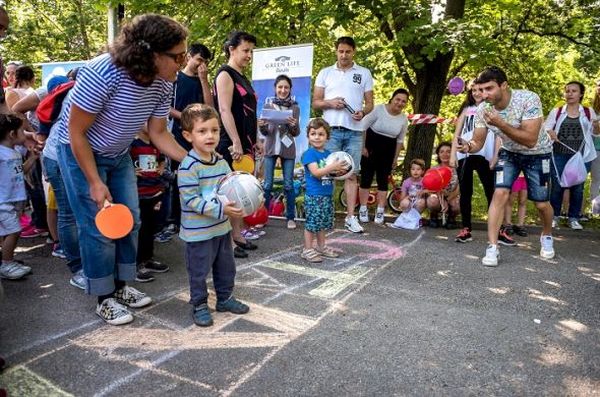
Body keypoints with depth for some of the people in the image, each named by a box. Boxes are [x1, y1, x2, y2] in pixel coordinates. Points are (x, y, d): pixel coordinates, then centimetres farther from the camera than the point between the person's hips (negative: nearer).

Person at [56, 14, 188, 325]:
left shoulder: (162, 85, -14)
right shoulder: (102, 73, -33)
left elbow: (158, 133, -3)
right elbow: (76, 132, -24)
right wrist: (95, 183, -23)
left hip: (118, 155, 7)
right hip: (81, 152, -6)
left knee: (130, 221, 8)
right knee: (98, 227, -5)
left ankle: (121, 287, 25)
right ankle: (105, 299, 13)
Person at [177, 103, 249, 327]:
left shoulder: (221, 161, 4)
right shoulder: (188, 167, -20)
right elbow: (191, 200, -24)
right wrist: (221, 209, -28)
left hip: (222, 227, 8)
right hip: (199, 232, -7)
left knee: (226, 267, 20)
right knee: (199, 271, 7)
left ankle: (225, 298, 38)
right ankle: (199, 305, 26)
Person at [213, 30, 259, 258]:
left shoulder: (243, 78, 20)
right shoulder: (225, 74, -6)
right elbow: (224, 110, -17)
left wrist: (254, 141, 20)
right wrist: (236, 142, -23)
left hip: (245, 143, 9)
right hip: (231, 144, -9)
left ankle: (237, 235, 18)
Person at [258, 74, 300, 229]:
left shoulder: (295, 107, 1)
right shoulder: (268, 105, 3)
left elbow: (296, 133, -2)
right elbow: (265, 132, 2)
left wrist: (293, 125, -24)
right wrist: (262, 126, -20)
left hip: (288, 150, 0)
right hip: (270, 148, 1)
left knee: (288, 185, 4)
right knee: (267, 184, 3)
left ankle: (291, 217, 13)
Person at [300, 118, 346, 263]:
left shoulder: (328, 153, 12)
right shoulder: (309, 154, -11)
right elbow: (315, 172, -21)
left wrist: (338, 171, -1)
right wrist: (332, 167, -25)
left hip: (327, 194, 8)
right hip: (314, 195, -7)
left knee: (323, 222, 16)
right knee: (312, 222, -2)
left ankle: (321, 247, 29)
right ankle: (307, 249, 8)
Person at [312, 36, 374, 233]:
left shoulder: (364, 73, 11)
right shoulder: (325, 73, 10)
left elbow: (370, 102, 10)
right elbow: (315, 102, 8)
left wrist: (362, 112, -12)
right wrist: (330, 102, -12)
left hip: (354, 131, 1)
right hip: (330, 130, 0)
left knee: (352, 174, 3)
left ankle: (351, 217, 7)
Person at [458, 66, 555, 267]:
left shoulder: (528, 99, -32)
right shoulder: (482, 109, -19)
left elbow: (530, 140, -36)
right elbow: (478, 141, -13)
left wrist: (500, 124, -44)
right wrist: (469, 146, -37)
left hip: (537, 154, -2)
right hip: (509, 153, 2)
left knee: (541, 203, 4)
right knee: (500, 193, -17)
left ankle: (547, 236, 36)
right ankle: (492, 247, -12)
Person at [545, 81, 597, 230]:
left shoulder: (589, 112, 6)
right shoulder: (556, 111, 4)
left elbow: (595, 133, 16)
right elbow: (545, 129, 0)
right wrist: (549, 133, -17)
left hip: (581, 156, 1)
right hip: (559, 155, -1)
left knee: (577, 188, 6)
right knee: (557, 186, 2)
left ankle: (573, 218, 17)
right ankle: (554, 216, 14)